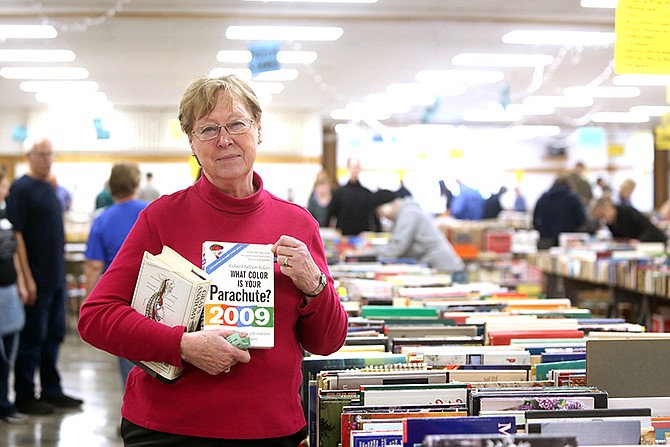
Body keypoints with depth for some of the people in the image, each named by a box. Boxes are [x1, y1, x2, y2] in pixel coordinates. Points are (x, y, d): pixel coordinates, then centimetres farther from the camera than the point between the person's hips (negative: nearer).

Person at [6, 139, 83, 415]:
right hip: (36, 278, -8)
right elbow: (16, 235, -17)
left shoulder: (49, 189, 13)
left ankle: (51, 390, 23)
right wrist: (27, 278, -20)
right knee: (32, 337, 0)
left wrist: (60, 268, 16)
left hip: (56, 276, 8)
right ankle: (25, 397, 10)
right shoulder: (21, 189, -12)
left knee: (54, 335, 14)